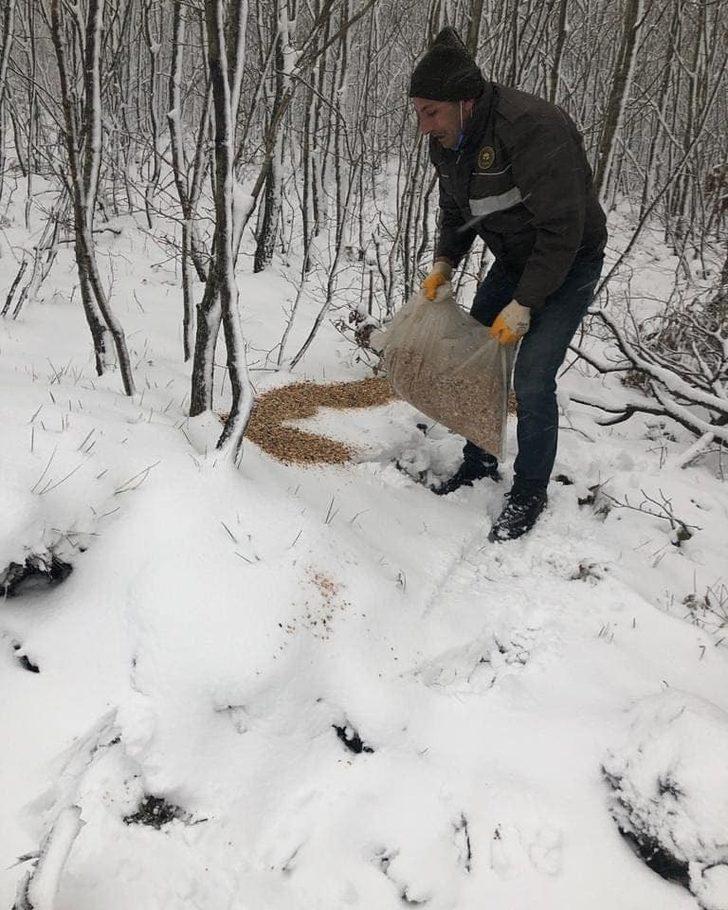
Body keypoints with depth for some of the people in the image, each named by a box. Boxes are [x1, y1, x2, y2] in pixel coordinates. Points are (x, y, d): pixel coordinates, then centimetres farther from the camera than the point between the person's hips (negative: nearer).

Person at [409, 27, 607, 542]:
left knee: (532, 382, -13)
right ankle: (480, 465, 27)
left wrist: (523, 305, -28)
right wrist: (444, 265, -3)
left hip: (569, 264, -8)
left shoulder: (531, 128, -31)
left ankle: (530, 495, 6)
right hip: (513, 261, 8)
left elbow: (563, 230, -30)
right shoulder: (448, 142, -5)